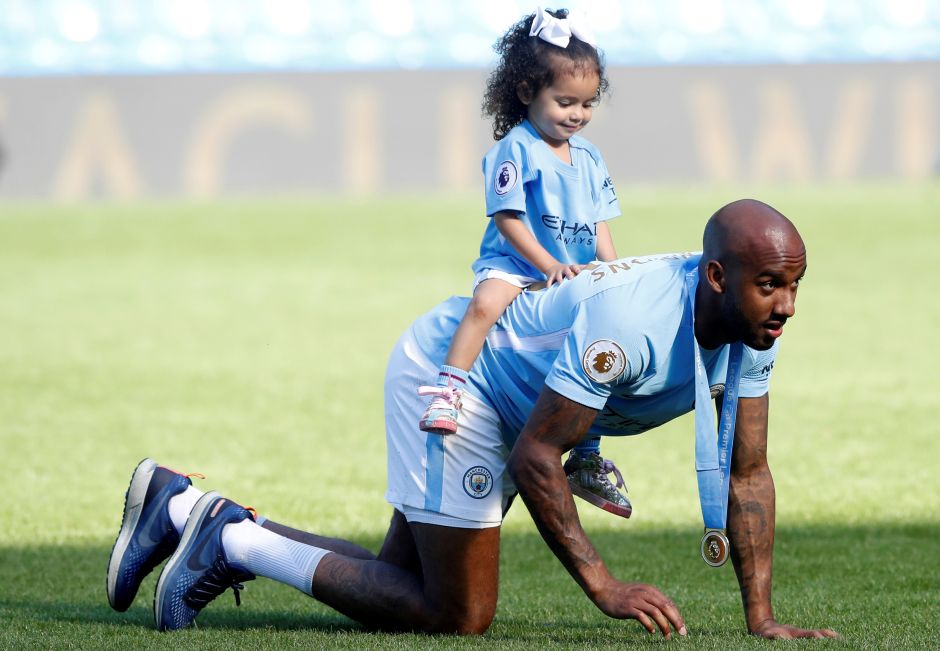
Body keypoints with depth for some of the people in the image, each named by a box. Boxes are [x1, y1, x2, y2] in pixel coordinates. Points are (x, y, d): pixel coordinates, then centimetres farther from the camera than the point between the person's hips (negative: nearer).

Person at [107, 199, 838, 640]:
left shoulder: (754, 327, -10)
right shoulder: (630, 320, -36)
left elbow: (749, 476, -2)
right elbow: (535, 457, -32)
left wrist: (762, 617, -8)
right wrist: (604, 586, -34)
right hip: (447, 372, -9)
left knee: (404, 586, 14)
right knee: (458, 612, -8)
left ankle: (185, 510, 21)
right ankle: (240, 544, 1)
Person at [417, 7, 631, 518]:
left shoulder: (588, 158, 12)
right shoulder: (515, 149, -9)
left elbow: (599, 222, 16)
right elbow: (508, 219, -12)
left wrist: (612, 268, -2)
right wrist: (549, 265, -20)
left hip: (575, 277, 7)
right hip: (513, 265, -7)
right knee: (487, 302, -39)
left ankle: (587, 460, 15)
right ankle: (447, 391, -41)